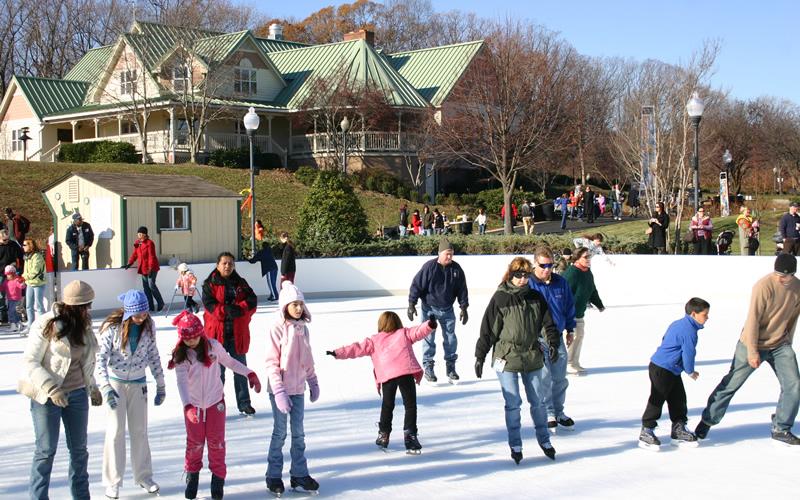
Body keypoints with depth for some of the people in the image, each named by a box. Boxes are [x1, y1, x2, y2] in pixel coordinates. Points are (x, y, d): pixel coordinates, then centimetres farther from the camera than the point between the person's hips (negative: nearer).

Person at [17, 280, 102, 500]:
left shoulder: (84, 324, 3)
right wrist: (51, 388, -23)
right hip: (47, 396, -6)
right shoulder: (46, 324, -16)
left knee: (79, 448, 15)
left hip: (77, 394, 6)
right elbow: (30, 362, -15)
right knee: (46, 450, 1)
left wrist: (92, 388, 18)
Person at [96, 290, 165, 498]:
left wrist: (161, 385, 5)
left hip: (138, 384, 3)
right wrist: (105, 388, -35)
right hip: (115, 383, -3)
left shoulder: (148, 326, -7)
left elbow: (153, 355, 3)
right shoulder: (112, 327, -19)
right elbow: (100, 359, -23)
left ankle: (144, 476, 24)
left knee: (140, 431, 11)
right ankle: (113, 482, 11)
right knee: (116, 432, 0)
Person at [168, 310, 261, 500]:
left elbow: (229, 362, 7)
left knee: (216, 443, 6)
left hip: (215, 402, 0)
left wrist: (250, 374, 1)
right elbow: (181, 381, -23)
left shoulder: (213, 346, -9)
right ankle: (192, 474, 31)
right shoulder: (181, 355, -13)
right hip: (193, 405, 0)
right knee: (195, 443, 9)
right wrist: (187, 406, -36)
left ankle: (218, 477, 20)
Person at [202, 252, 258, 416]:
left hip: (238, 333, 3)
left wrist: (239, 309, -18)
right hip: (217, 333, -3)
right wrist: (227, 310, -22)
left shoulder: (241, 283, 8)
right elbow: (210, 305, -13)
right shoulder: (210, 284, 0)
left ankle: (244, 403, 21)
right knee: (218, 370, 3)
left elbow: (252, 301, -3)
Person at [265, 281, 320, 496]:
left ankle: (299, 474, 21)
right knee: (279, 433, 5)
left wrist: (313, 382, 16)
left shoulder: (302, 328, 5)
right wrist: (279, 392, -19)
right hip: (281, 390, -5)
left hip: (298, 389, 5)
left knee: (299, 433, 11)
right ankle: (274, 476, 18)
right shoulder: (277, 328, -13)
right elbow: (271, 363, -15)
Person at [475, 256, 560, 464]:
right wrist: (480, 357, -4)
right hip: (507, 358, -3)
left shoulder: (536, 297, 3)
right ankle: (515, 445, 15)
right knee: (513, 403, 1)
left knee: (538, 401, 10)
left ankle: (544, 440, 26)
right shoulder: (500, 298, -7)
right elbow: (488, 329, -5)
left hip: (532, 357, 3)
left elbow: (547, 323, 9)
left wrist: (552, 343, -8)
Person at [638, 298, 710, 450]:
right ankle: (646, 432, 1)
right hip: (661, 370, -11)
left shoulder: (677, 324, 13)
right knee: (657, 400, -5)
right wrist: (690, 371, 1)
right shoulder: (689, 331, -19)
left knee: (678, 399, 14)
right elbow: (688, 353, -18)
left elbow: (665, 340, 23)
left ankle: (678, 430, 21)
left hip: (671, 371, 11)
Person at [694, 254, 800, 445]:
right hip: (754, 344, -5)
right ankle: (707, 421, 17)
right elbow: (753, 319, -20)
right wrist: (752, 351, -18)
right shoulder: (764, 286, -23)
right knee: (731, 384, 2)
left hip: (780, 346, 5)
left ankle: (781, 429, 11)